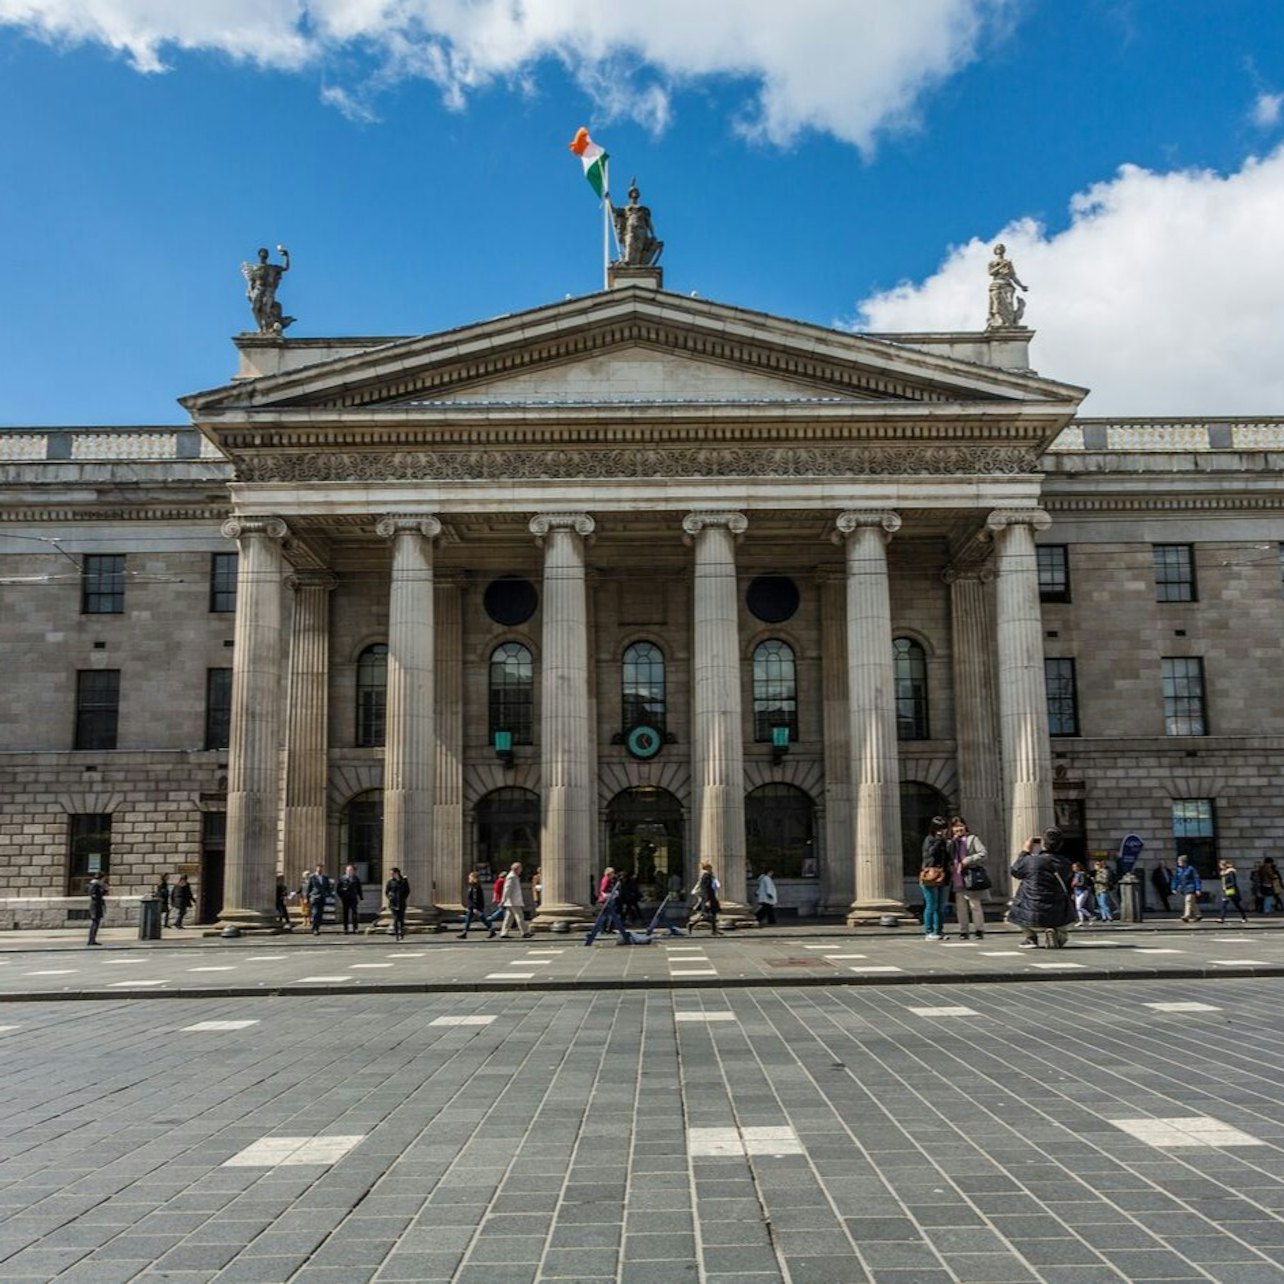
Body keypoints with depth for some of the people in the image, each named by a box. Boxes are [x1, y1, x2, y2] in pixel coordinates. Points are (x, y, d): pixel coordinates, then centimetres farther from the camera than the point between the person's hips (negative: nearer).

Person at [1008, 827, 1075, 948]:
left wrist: (1024, 852, 16)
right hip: (1057, 919, 1)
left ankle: (1031, 937, 15)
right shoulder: (1065, 864, -7)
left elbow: (1015, 871, 5)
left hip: (1032, 918, -1)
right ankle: (1056, 933, 6)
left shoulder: (1030, 861, -15)